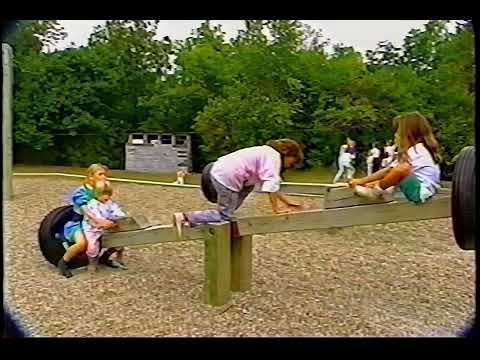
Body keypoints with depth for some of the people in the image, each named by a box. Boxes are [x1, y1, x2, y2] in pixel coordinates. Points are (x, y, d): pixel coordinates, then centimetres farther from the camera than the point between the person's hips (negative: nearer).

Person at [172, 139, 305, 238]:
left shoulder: (268, 153, 24)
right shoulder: (274, 156, -5)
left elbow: (272, 184, 28)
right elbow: (271, 185, -15)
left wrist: (287, 202, 26)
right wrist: (276, 208, -6)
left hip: (219, 170, 10)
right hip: (226, 177, -10)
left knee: (250, 185, 27)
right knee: (225, 216, -4)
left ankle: (228, 209, 19)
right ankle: (185, 217, -11)